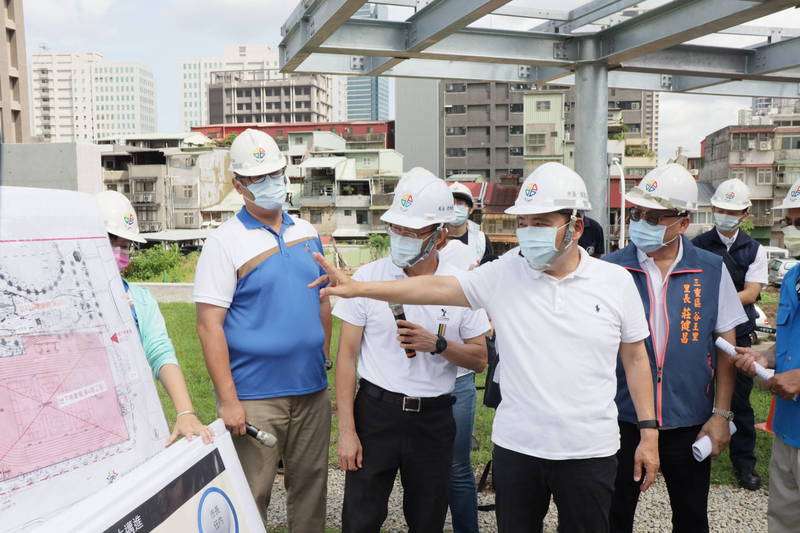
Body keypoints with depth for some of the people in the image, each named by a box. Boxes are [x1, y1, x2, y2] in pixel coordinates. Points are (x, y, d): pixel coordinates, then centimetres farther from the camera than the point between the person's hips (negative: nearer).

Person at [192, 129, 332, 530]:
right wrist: (227, 400, -16)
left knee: (310, 487, 17)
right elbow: (209, 324, -13)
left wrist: (323, 361, 13)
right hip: (254, 397, -5)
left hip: (312, 391, 5)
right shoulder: (225, 242, -9)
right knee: (251, 498, 5)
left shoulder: (306, 233, 8)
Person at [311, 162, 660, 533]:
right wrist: (358, 288, -16)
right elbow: (436, 288, -8)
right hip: (516, 447, 1)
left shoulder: (616, 281, -3)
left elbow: (635, 357, 5)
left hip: (590, 451, 0)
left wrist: (649, 432, 4)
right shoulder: (503, 274, -5)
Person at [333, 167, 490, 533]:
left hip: (434, 418, 2)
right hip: (376, 410, -1)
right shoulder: (368, 277, -5)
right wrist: (346, 430, -7)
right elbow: (347, 355, -4)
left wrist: (437, 344, -17)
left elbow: (479, 359, 3)